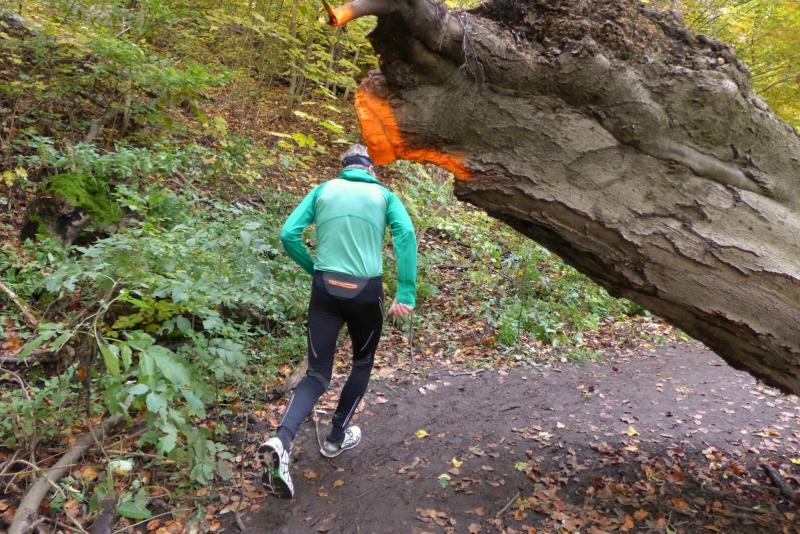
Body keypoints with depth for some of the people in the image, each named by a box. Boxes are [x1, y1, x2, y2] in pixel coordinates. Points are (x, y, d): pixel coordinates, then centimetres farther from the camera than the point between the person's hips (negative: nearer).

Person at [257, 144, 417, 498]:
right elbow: (406, 235, -10)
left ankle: (281, 442, -14)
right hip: (366, 292, -1)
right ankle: (336, 438, 31)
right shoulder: (384, 195, 7)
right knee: (363, 363, 23)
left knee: (317, 374, 9)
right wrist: (406, 294, -13)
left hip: (325, 290, 2)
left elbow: (288, 234, 2)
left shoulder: (323, 190, 10)